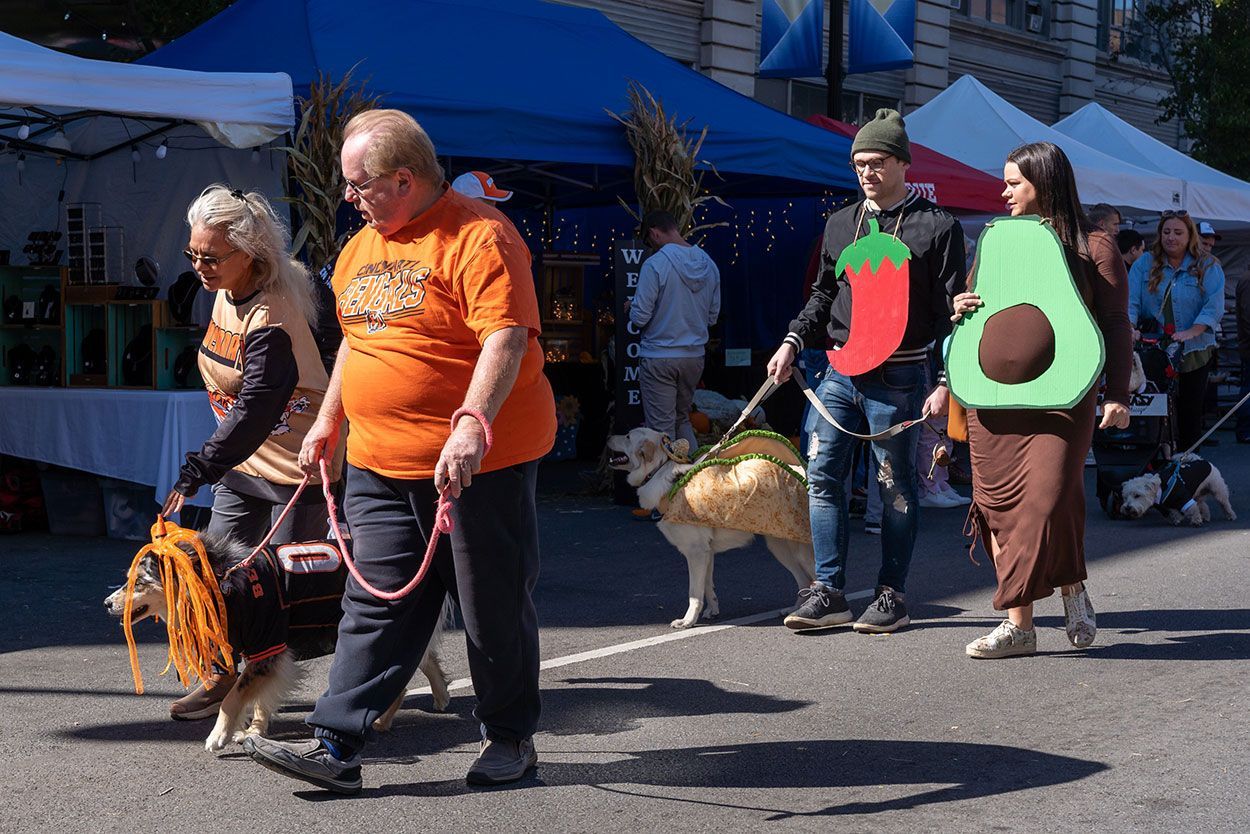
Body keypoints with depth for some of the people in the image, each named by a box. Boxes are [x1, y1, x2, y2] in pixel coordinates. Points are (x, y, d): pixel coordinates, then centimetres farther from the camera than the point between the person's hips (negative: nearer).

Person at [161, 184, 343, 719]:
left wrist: (195, 472, -36)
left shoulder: (273, 321, -26)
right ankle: (224, 678, 18)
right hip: (244, 459, 9)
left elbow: (255, 412, -32)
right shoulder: (226, 294, 3)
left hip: (295, 464, -9)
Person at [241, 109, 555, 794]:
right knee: (375, 605, 5)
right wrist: (327, 421, 25)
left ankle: (510, 737, 22)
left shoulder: (479, 237, -13)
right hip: (379, 465, 7)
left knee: (494, 607, 6)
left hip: (478, 461, -7)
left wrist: (473, 421, -36)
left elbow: (506, 338, -24)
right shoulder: (362, 247, 13)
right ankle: (334, 746, 5)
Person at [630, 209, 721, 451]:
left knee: (662, 428, 0)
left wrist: (631, 308, 6)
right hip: (695, 356, 6)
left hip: (659, 357, -6)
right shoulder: (709, 265, 4)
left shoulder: (654, 265, -16)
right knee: (683, 419, 19)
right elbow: (713, 316, 11)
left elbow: (640, 318, -15)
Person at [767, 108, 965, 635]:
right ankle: (828, 592, 5)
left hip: (897, 378, -5)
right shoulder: (840, 224, 13)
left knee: (895, 489, 3)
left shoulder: (937, 227, -2)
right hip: (840, 370, 5)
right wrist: (793, 342, 7)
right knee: (822, 477, 0)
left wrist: (945, 382, -11)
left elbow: (952, 311, -4)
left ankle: (892, 596, 12)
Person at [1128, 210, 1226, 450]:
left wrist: (1191, 332, -23)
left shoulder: (1208, 267, 2)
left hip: (1193, 352, -1)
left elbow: (1214, 306, -9)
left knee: (1190, 415, 4)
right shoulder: (1145, 264, 6)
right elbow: (1130, 301, -4)